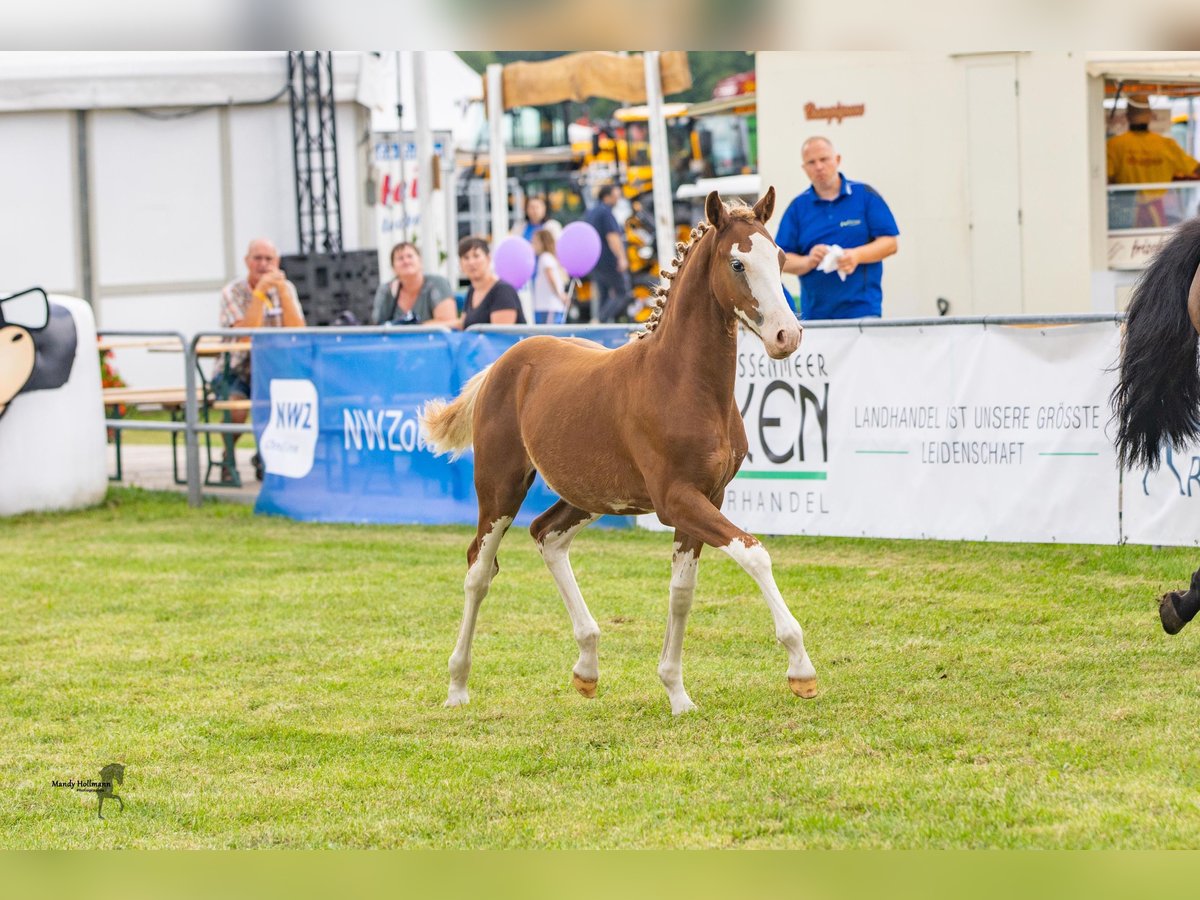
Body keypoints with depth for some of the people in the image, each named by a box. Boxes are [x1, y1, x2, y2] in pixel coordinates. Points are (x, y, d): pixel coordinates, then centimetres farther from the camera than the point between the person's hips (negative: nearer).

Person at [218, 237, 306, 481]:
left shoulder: (285, 289, 2)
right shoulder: (233, 292, -9)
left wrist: (282, 291, -20)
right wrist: (260, 292, -27)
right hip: (236, 372, -3)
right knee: (237, 407, -34)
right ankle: (228, 460, -4)